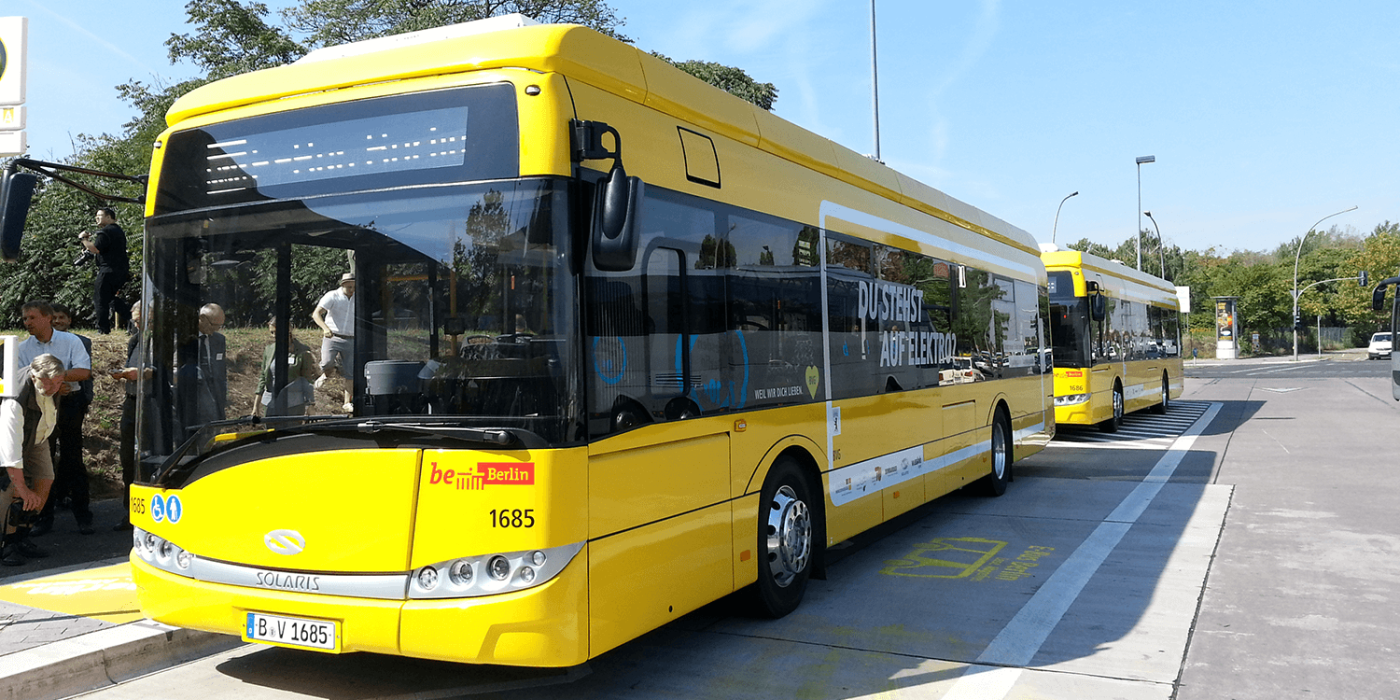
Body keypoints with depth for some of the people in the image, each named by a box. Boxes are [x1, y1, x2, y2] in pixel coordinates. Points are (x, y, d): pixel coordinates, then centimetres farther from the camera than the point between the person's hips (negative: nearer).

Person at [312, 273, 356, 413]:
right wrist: (325, 328, -31)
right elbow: (316, 314, -14)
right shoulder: (332, 296, -4)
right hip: (332, 337, -3)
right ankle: (325, 374, 11)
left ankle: (348, 402, 11)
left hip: (350, 341, 3)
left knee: (348, 373, 1)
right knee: (327, 363, -25)